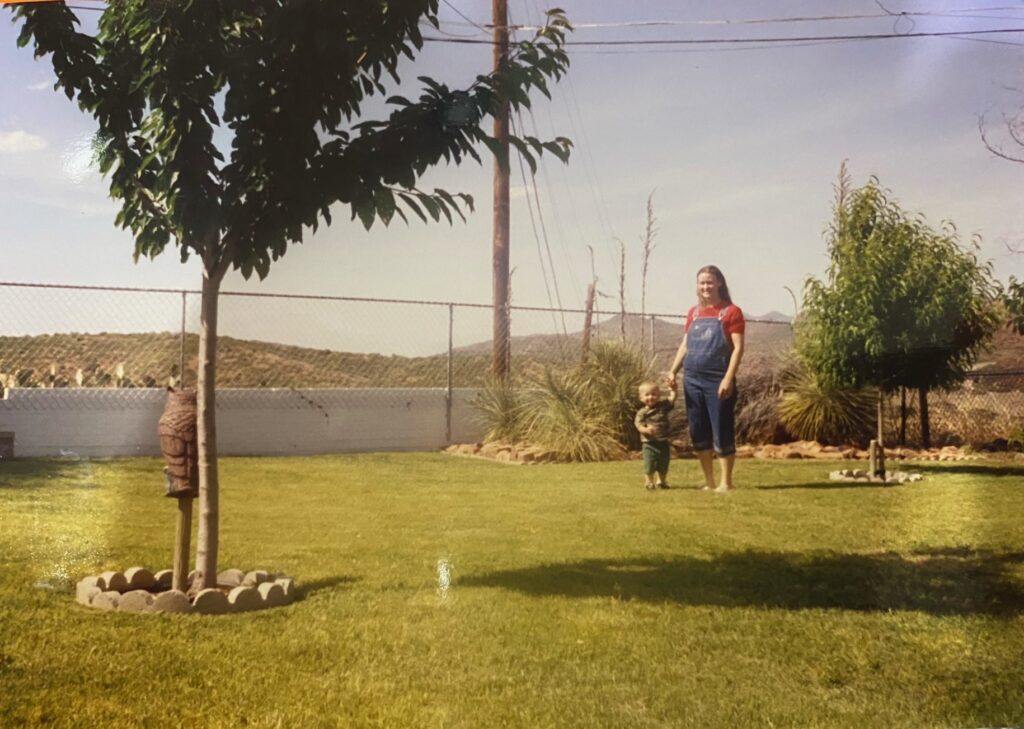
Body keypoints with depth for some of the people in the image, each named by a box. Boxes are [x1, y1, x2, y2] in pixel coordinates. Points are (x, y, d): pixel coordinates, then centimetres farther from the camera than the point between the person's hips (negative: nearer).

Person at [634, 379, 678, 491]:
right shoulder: (642, 413, -5)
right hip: (649, 443, -3)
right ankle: (649, 482, 9)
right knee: (649, 464, -5)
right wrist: (645, 429, -34)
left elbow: (672, 398, -2)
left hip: (663, 442, 3)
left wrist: (674, 389, -20)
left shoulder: (663, 406, 4)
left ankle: (660, 481, 30)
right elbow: (638, 424, -14)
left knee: (663, 464, 13)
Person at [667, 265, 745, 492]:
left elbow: (738, 347, -9)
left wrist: (728, 378, -18)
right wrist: (673, 371, 3)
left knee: (722, 432, -2)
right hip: (692, 380, 6)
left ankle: (726, 482, 8)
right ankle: (708, 481, 18)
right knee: (699, 433, 8)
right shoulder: (693, 313, 14)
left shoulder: (731, 312, -3)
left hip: (718, 381, -6)